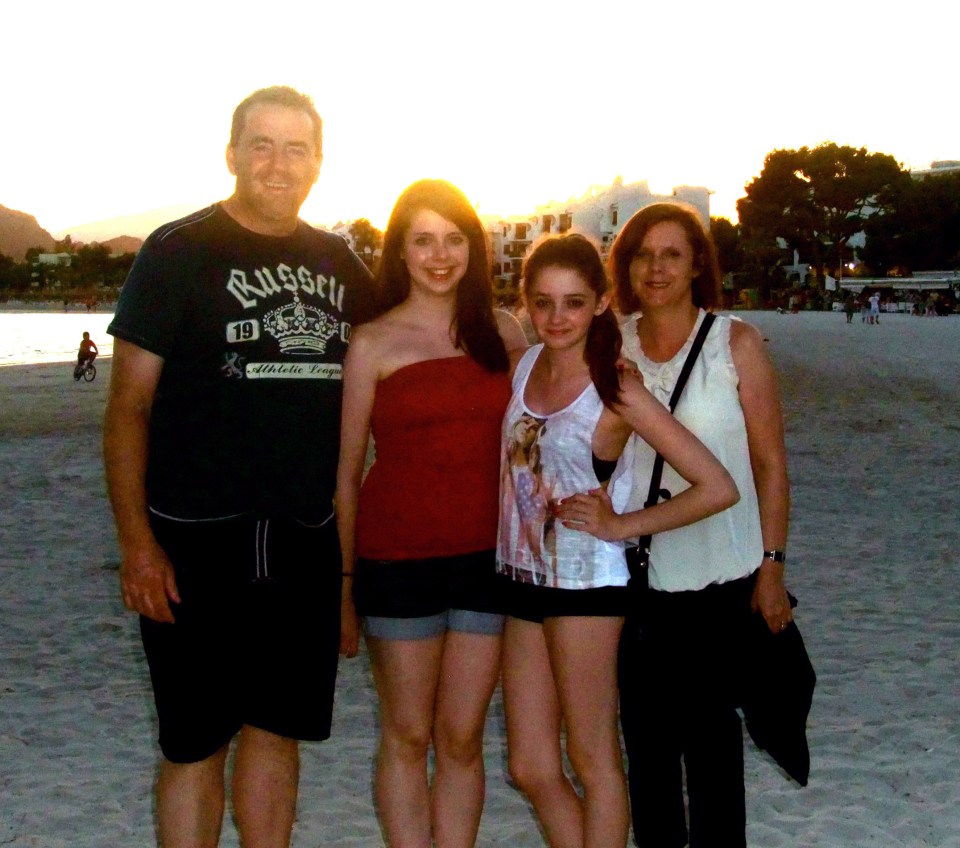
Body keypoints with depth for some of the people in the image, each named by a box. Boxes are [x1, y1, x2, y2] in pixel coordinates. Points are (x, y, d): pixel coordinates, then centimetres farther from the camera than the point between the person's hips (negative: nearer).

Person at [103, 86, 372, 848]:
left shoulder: (339, 263, 10)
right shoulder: (178, 252, -4)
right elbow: (129, 403, -6)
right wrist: (136, 541, -13)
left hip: (306, 542, 4)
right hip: (196, 542, -4)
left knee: (277, 729, 14)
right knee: (196, 743, 3)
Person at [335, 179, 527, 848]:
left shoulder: (503, 332, 7)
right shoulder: (374, 344, -1)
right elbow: (346, 470, 2)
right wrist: (343, 578, 0)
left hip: (486, 554, 2)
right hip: (398, 558, -2)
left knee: (462, 740, 9)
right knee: (408, 737, 7)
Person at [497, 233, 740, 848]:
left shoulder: (616, 392, -14)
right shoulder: (523, 366, 3)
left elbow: (718, 487, -17)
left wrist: (622, 525, -13)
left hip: (585, 586, -6)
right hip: (523, 582, 6)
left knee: (593, 760, 7)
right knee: (531, 767, 12)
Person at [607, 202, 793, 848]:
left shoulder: (736, 343, -4)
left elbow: (770, 463, -3)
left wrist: (772, 565, -6)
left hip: (718, 575, -3)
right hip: (634, 570, 3)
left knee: (709, 727, 5)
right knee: (645, 728, 12)